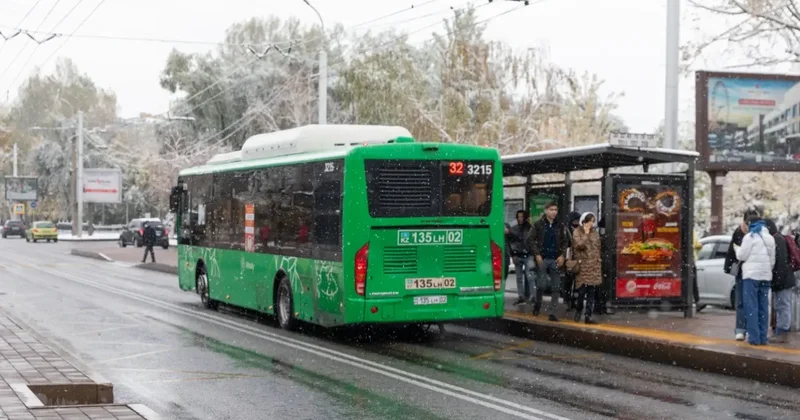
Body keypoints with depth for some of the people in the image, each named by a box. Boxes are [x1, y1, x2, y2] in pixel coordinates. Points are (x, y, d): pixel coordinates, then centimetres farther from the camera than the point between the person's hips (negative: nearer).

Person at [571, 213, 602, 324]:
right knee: (582, 291, -8)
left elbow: (598, 248, 17)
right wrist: (586, 233, -13)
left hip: (594, 266, 4)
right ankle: (578, 310, 19)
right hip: (582, 265, -4)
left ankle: (588, 316, 4)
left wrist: (599, 261, 11)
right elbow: (579, 245, -16)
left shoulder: (595, 232, 12)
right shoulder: (577, 232, -2)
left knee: (592, 292, 1)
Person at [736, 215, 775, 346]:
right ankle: (763, 337, 8)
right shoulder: (770, 238, 14)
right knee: (763, 307, 8)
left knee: (752, 307, -5)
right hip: (766, 276, 6)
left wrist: (738, 249, 14)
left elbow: (741, 255, -6)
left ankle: (754, 337, -9)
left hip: (751, 275, -6)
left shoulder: (750, 237, -7)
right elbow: (772, 260, 16)